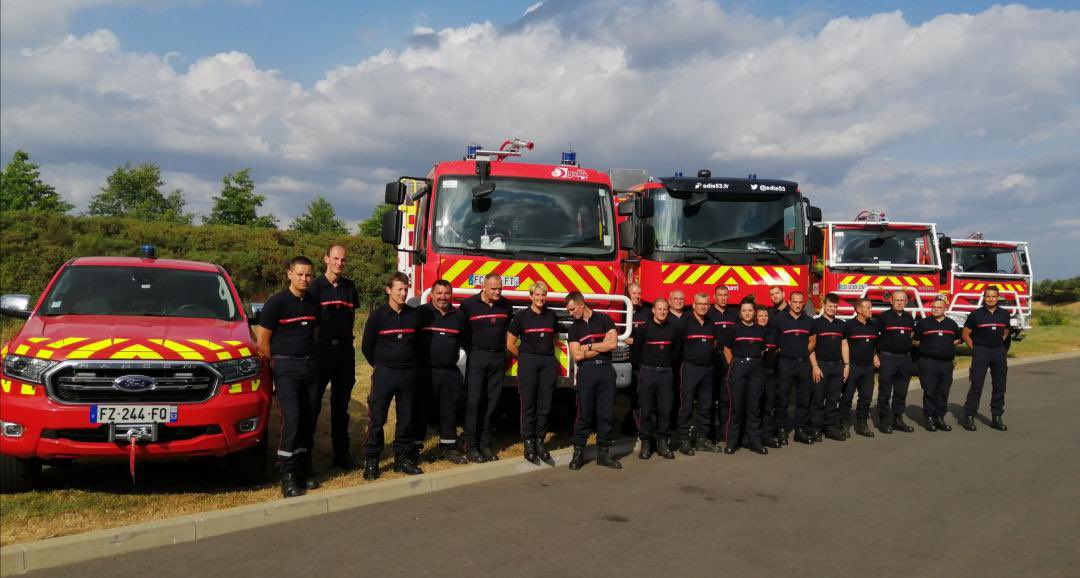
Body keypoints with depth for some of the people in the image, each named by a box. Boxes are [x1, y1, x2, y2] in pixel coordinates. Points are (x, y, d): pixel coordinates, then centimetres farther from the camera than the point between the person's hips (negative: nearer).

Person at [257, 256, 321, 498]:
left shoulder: (313, 303, 11)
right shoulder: (276, 302, -6)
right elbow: (263, 341, -4)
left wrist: (309, 358, 13)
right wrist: (276, 364, 1)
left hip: (310, 366, 6)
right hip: (286, 366, -5)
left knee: (307, 420, 6)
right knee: (291, 419, -14)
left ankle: (303, 470, 16)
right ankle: (287, 476, -9)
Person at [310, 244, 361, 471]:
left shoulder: (349, 286, 9)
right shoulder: (316, 286, -4)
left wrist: (346, 337, 9)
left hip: (345, 349, 4)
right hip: (321, 349, -4)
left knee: (341, 403, 10)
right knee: (313, 401, -1)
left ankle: (341, 452, 16)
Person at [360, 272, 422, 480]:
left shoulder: (414, 315, 4)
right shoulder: (378, 316, -5)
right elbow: (366, 347, 3)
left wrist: (410, 363, 13)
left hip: (408, 374, 3)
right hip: (384, 374, -3)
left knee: (406, 418, 8)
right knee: (377, 418, -1)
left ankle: (402, 458, 19)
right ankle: (371, 461, 8)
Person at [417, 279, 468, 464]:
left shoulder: (459, 316, 10)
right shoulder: (421, 312, -3)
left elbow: (465, 340, 20)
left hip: (450, 372, 4)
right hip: (425, 371, -4)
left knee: (448, 411, 10)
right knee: (421, 410, 3)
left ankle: (448, 447, 22)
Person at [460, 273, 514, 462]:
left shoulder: (506, 306, 7)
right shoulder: (469, 304, -5)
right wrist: (471, 350, 1)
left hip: (498, 357, 4)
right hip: (477, 357, -4)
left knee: (492, 402, 5)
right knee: (474, 401, -7)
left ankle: (485, 444, 12)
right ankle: (471, 445, 0)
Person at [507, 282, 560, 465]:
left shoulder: (551, 316, 10)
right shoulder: (522, 316, -1)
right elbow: (510, 344, 2)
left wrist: (548, 353, 12)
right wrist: (524, 358, 8)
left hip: (548, 362, 3)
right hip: (528, 362, -3)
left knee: (545, 405, 3)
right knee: (528, 405, -2)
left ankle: (540, 443, 13)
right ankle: (528, 445, 4)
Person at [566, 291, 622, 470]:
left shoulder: (604, 319, 5)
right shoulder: (574, 327, 9)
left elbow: (613, 343, -6)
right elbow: (577, 355, -2)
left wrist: (589, 346, -2)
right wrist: (602, 346, -2)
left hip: (606, 369, 0)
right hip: (586, 370, 0)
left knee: (606, 412, 3)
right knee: (584, 413, -1)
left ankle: (603, 452, 10)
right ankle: (578, 453, 6)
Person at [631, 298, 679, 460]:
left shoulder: (672, 328, 7)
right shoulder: (643, 328, -2)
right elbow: (636, 349, 4)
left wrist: (670, 366, 13)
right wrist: (644, 366, 8)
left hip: (666, 373, 3)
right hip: (648, 372, -2)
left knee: (665, 410, 2)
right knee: (647, 410, 1)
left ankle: (663, 442, 10)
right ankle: (645, 443, 8)